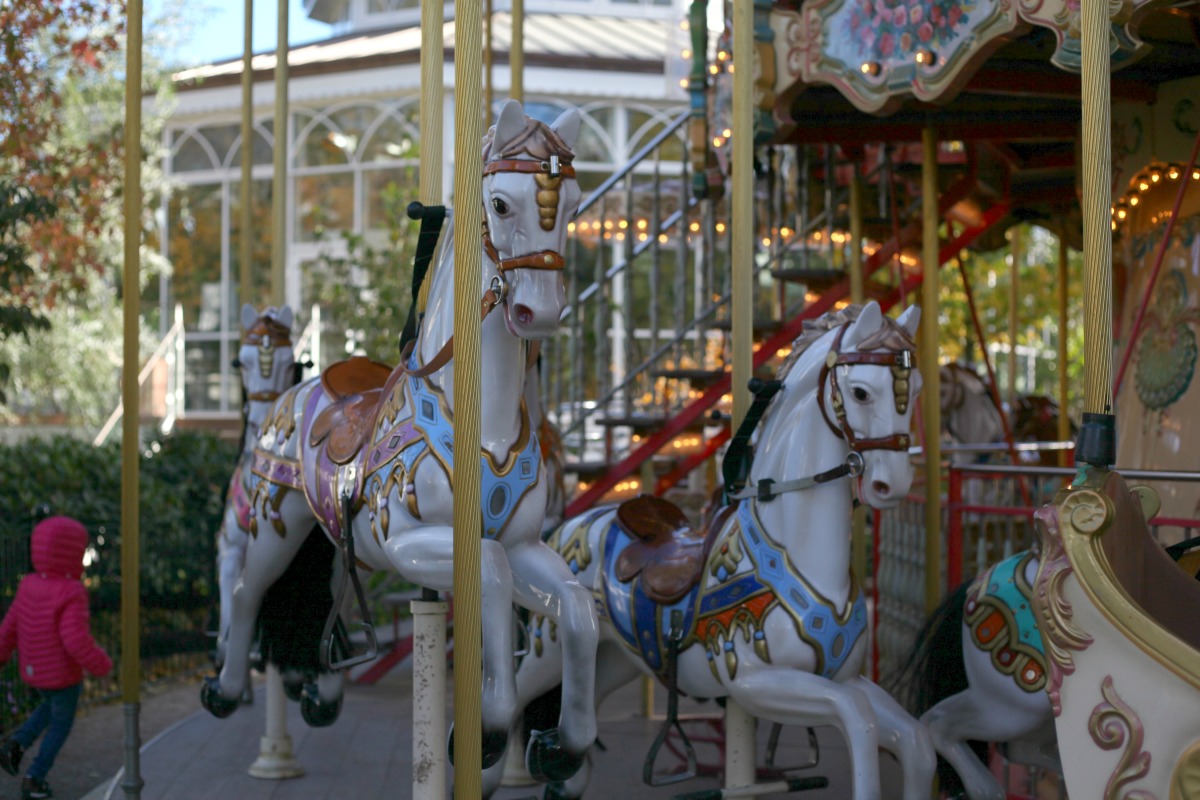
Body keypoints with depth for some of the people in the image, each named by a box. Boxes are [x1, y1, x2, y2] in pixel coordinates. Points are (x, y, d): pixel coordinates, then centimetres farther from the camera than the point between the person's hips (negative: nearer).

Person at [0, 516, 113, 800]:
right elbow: (76, 640, -31)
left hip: (33, 671, 6)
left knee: (52, 707, 32)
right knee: (60, 725, 16)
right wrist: (101, 665, -16)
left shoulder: (29, 586, -7)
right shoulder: (71, 593, -27)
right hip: (63, 675, -6)